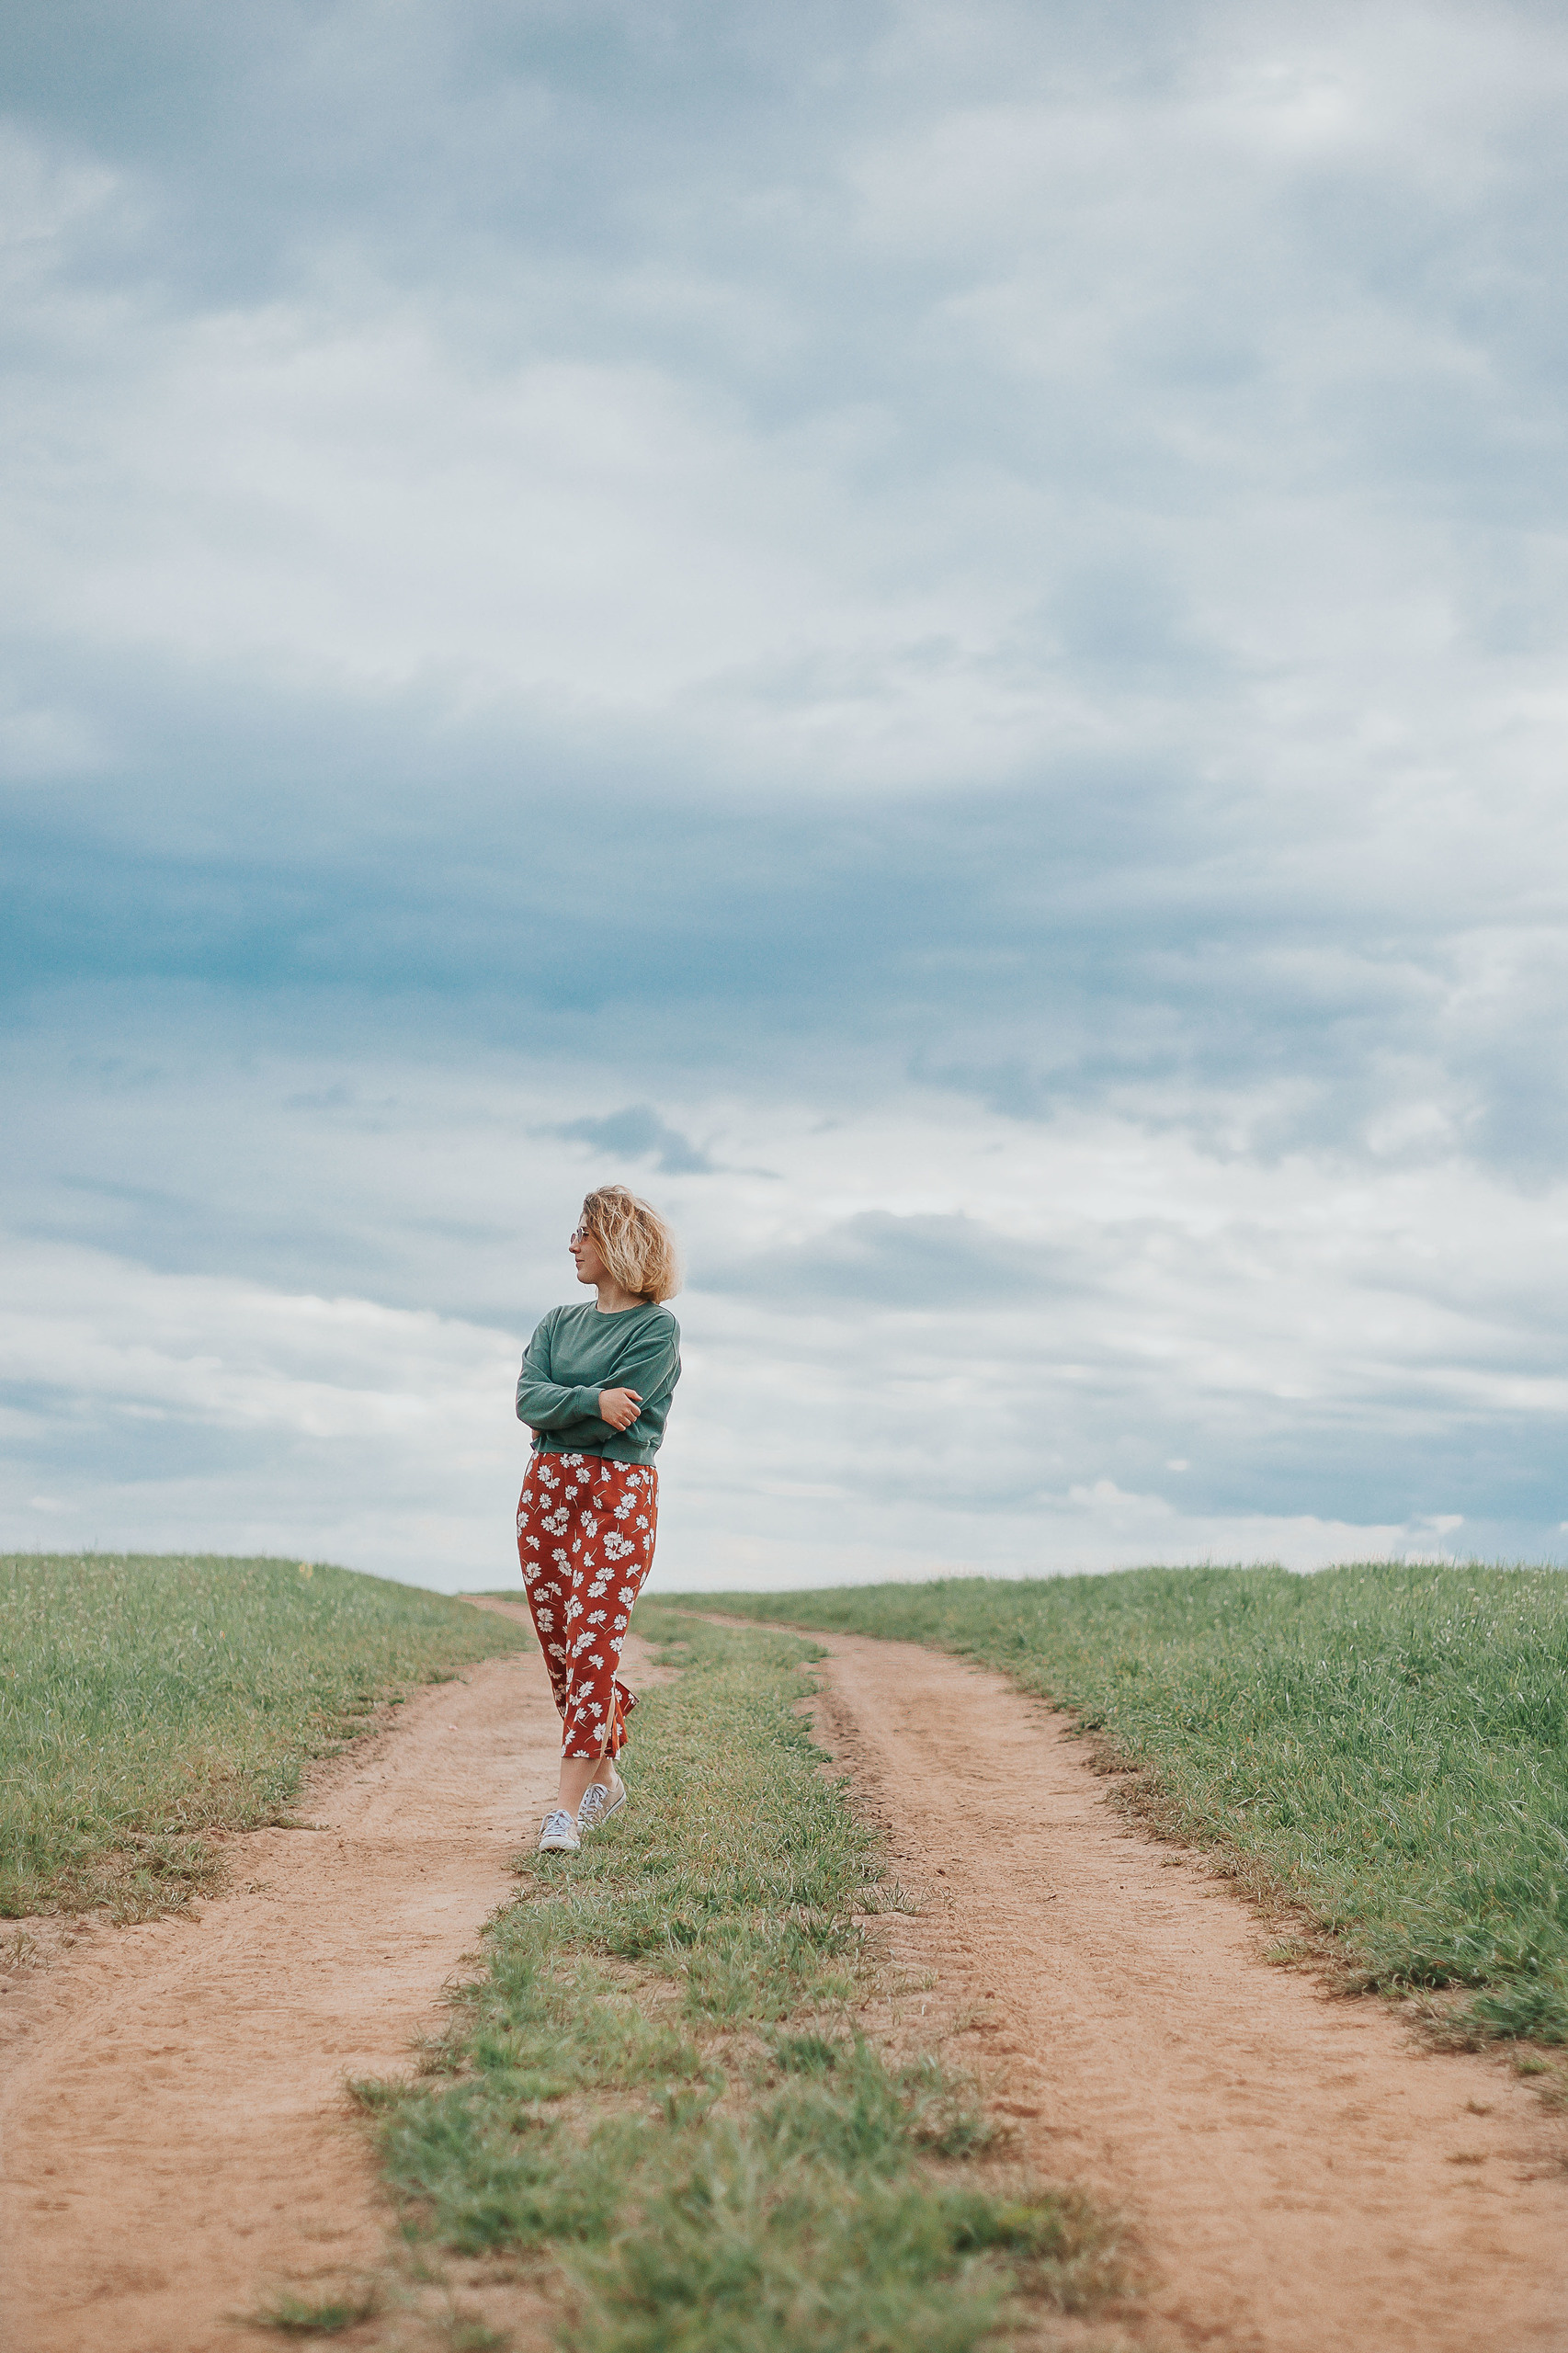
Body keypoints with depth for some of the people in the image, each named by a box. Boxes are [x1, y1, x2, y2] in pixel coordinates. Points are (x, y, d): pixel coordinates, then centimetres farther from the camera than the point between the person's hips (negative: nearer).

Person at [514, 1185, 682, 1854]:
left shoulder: (657, 1328, -4)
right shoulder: (559, 1323, 15)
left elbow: (618, 1414, -15)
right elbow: (528, 1399, -1)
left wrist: (556, 1412, -3)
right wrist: (591, 1401, -15)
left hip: (620, 1494, -6)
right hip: (546, 1491, 6)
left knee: (593, 1644, -12)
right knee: (559, 1646, 9)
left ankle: (567, 1805, -14)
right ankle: (604, 1778, 26)